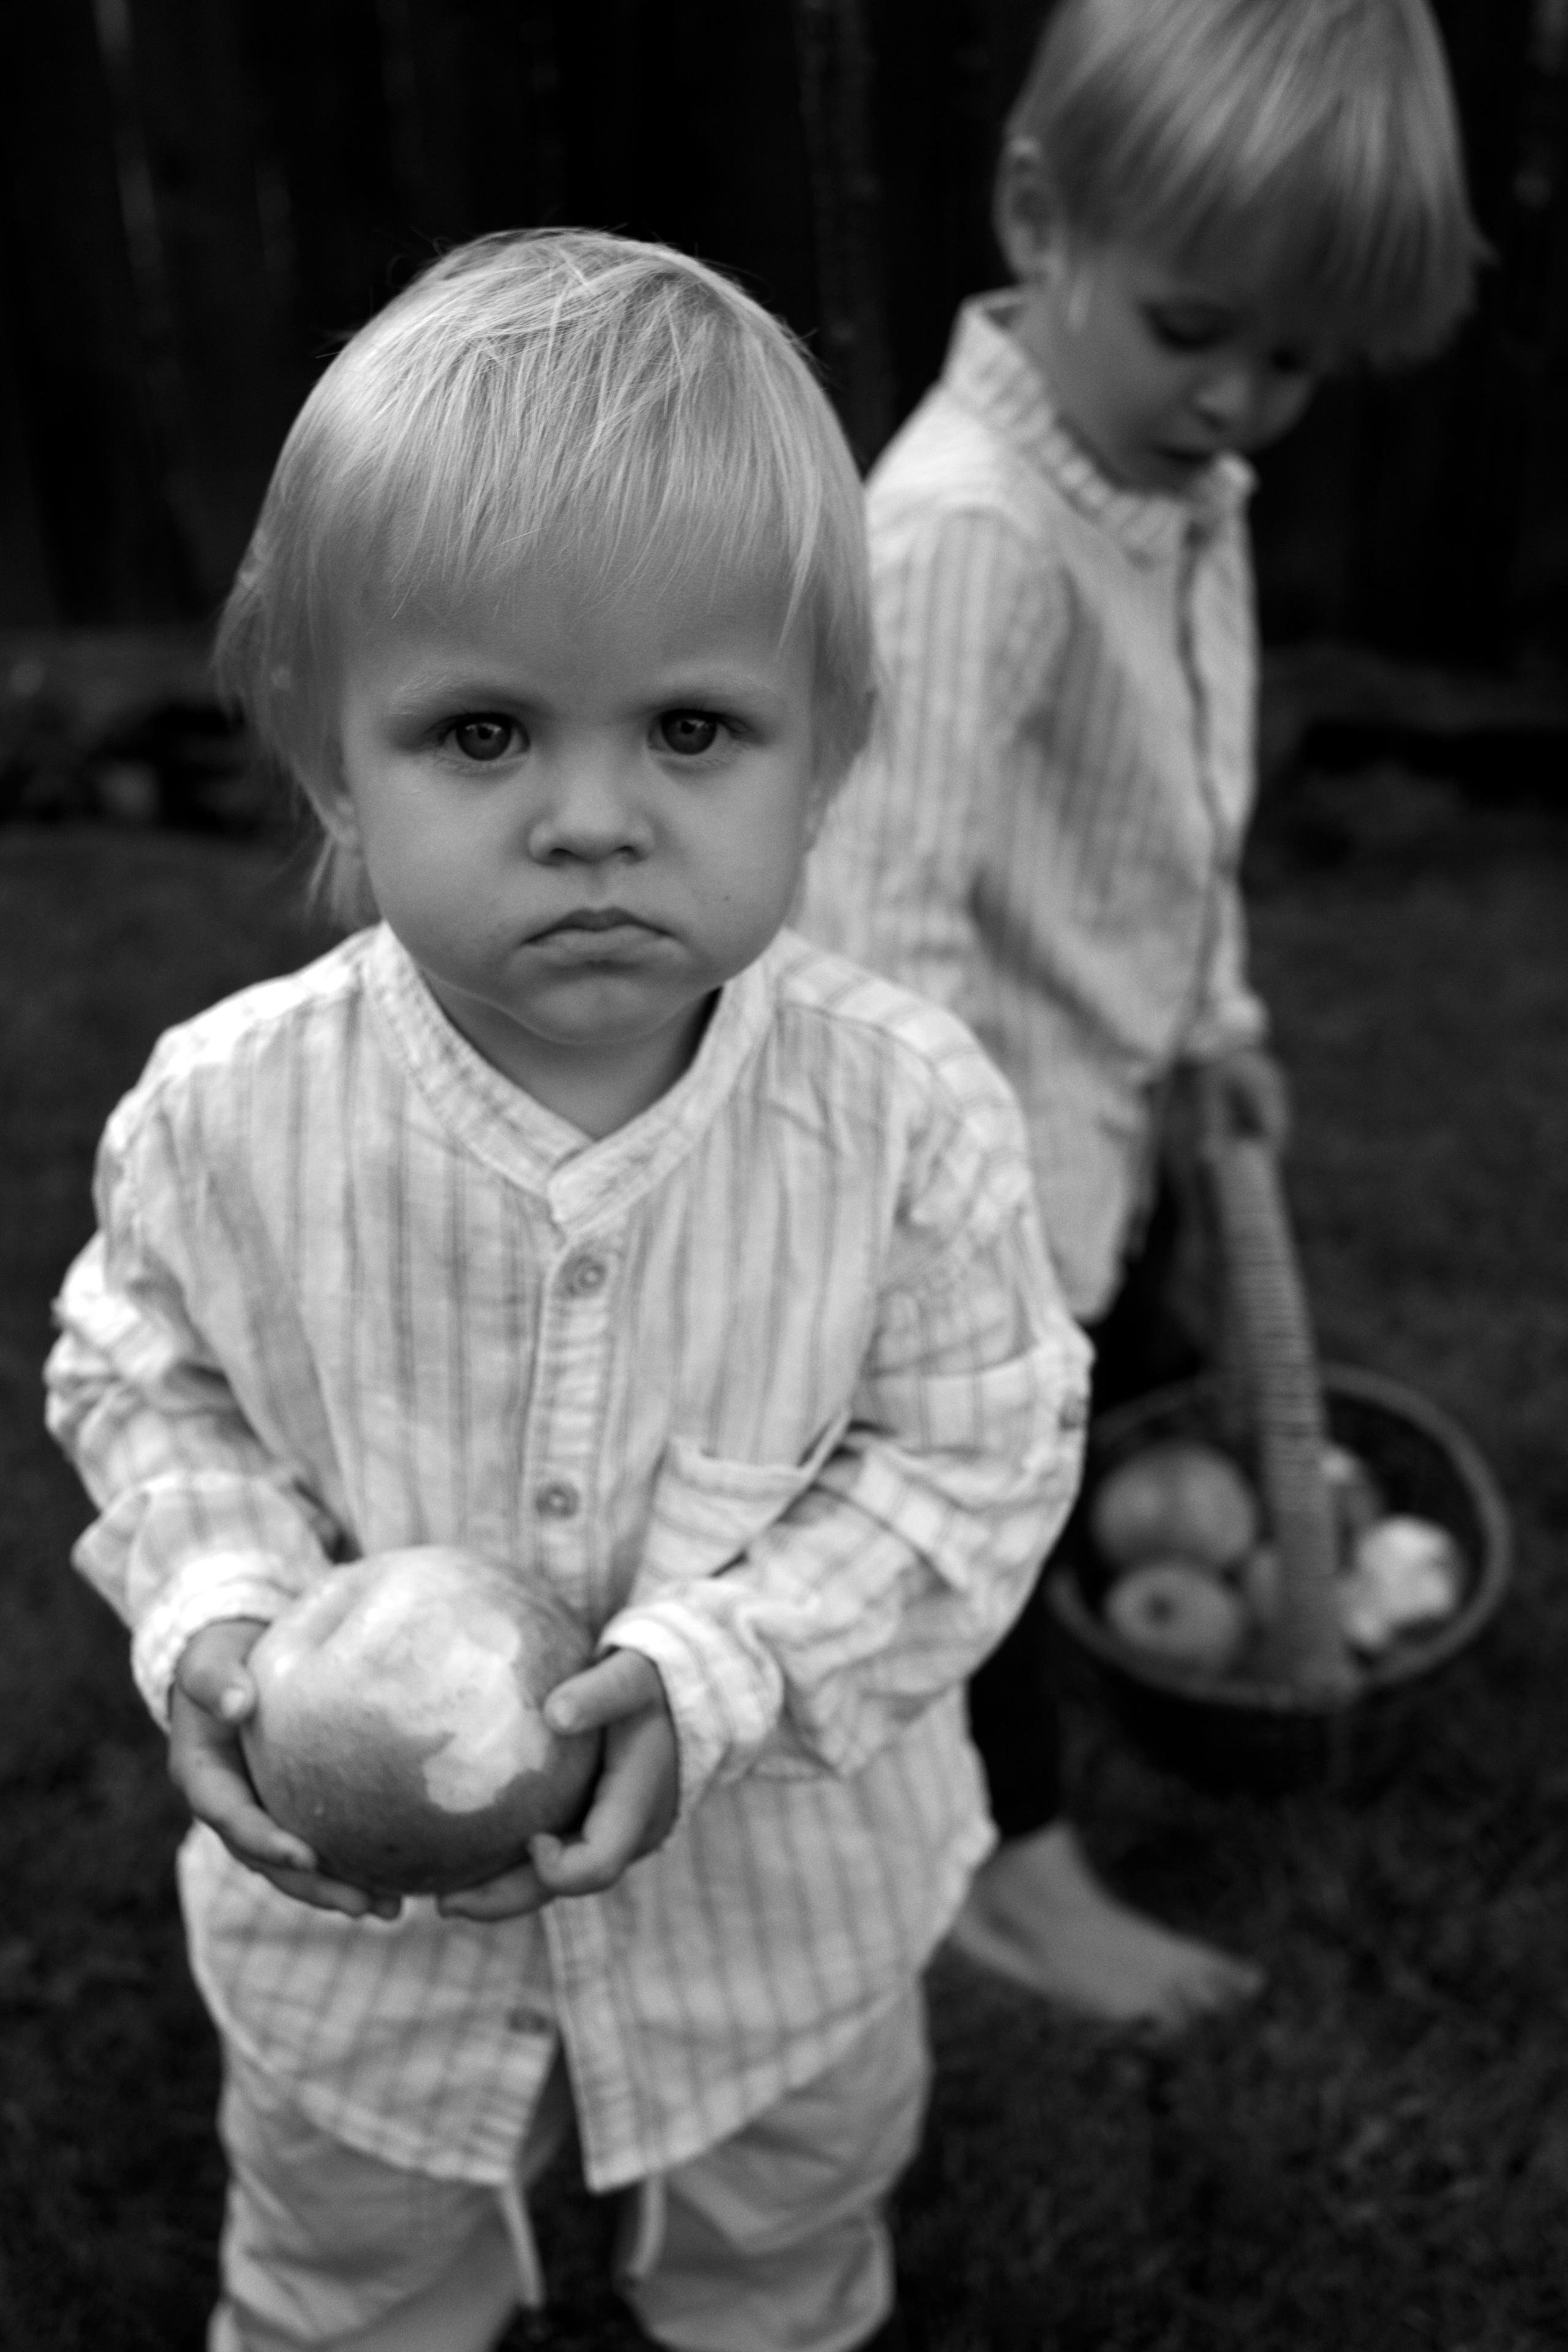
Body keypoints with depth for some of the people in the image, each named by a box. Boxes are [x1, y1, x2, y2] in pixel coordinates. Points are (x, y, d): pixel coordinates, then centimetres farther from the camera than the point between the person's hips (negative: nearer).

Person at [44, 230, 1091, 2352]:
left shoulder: (908, 1111, -25)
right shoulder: (224, 1113, -22)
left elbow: (978, 1454, -16)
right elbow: (142, 1381, -5)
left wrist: (716, 1676, -28)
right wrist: (216, 1616, -23)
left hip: (783, 1894, 0)